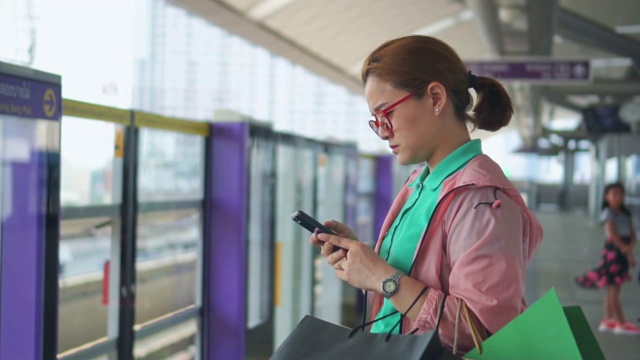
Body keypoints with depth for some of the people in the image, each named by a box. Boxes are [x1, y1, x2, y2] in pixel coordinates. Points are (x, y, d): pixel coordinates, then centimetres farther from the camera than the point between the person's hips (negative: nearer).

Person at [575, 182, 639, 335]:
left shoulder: (625, 214, 15)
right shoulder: (608, 213, -6)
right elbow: (613, 235, -14)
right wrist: (626, 252, -15)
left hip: (624, 253, 7)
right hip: (612, 252, -7)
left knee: (613, 288, 10)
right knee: (614, 288, -5)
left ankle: (607, 321, 15)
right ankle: (622, 323, -5)